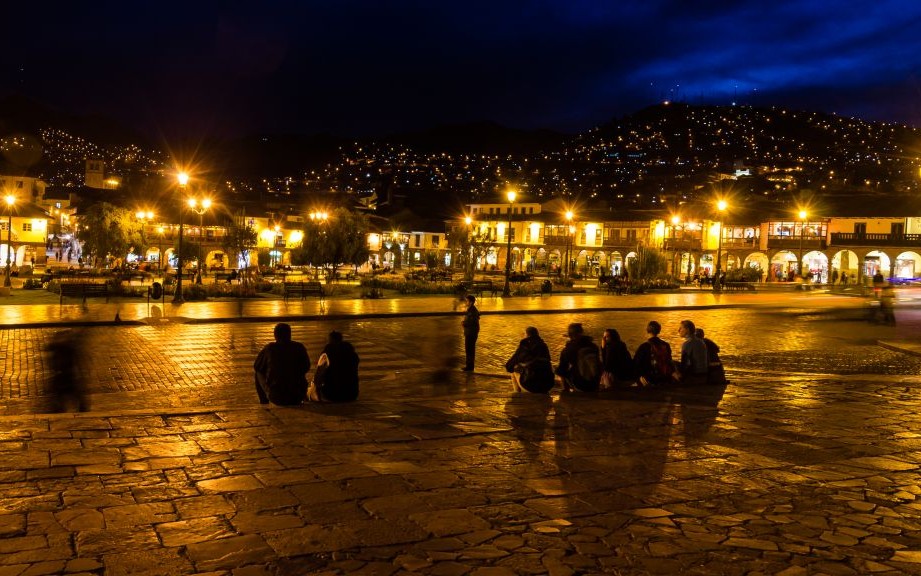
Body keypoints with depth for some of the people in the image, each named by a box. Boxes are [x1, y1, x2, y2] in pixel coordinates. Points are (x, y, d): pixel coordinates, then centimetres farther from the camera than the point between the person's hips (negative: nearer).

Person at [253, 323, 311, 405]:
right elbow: (306, 368, 12)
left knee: (259, 373, 23)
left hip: (276, 398, -2)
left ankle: (264, 402, 29)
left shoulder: (269, 348, -6)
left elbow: (256, 367, 9)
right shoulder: (299, 347, -3)